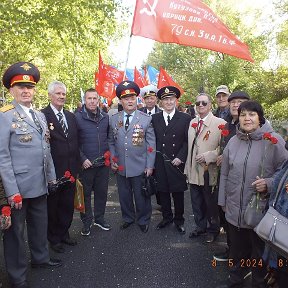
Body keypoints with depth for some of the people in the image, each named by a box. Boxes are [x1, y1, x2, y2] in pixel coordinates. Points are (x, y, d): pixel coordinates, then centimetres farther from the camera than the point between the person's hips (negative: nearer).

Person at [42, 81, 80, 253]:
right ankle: (54, 238, 31)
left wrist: (77, 166, 10)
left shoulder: (71, 116, 10)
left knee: (68, 205, 17)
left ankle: (64, 233, 37)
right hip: (53, 171, -6)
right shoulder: (42, 115, -11)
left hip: (71, 170, 6)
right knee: (52, 205, 12)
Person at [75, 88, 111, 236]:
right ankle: (87, 222, 24)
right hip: (86, 163, -4)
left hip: (103, 163, 4)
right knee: (86, 193, 8)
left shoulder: (105, 117, 6)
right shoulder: (78, 117, -7)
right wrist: (82, 159, -12)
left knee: (102, 192, 13)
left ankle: (99, 218, 31)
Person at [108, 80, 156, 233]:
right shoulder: (113, 119, 4)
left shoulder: (146, 119, -4)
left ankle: (143, 220, 33)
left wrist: (150, 166, -8)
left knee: (141, 196, 10)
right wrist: (112, 160, 1)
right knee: (124, 195, 16)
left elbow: (151, 144, -4)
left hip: (140, 167, -2)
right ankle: (128, 218, 39)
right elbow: (111, 142, 10)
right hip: (120, 167, 3)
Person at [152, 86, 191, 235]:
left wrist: (180, 157, -12)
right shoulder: (154, 118, 5)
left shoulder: (185, 118, -1)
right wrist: (153, 159, -3)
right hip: (160, 163, 2)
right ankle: (166, 217, 31)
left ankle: (179, 220, 27)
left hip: (177, 162, -2)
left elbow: (188, 141, -3)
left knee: (178, 192, 9)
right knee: (163, 191, 12)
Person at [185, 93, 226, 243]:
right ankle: (200, 226, 38)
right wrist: (187, 168, 12)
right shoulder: (192, 122, 10)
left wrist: (208, 156, -21)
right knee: (196, 203, 17)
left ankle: (213, 229, 32)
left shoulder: (220, 123, -9)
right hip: (194, 171, 6)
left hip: (209, 172, -5)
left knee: (211, 203, 10)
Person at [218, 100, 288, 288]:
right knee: (237, 249, 20)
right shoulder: (233, 141, 2)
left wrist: (268, 184, -23)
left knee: (260, 252, 15)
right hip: (235, 209, 3)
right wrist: (223, 200, 11)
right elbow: (225, 174, 9)